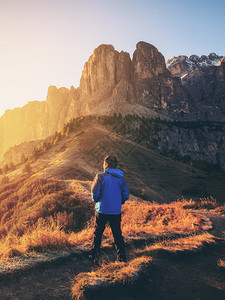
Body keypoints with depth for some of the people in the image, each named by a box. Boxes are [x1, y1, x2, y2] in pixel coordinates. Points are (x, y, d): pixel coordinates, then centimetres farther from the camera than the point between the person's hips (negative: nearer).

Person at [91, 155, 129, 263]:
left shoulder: (100, 176, -10)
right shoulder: (121, 178, 2)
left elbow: (95, 194, -12)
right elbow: (125, 196, 3)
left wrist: (96, 200, 10)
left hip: (102, 210, -3)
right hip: (116, 212, 3)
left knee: (97, 234, 12)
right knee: (118, 235, 14)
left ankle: (94, 257, 19)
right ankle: (122, 257, 19)